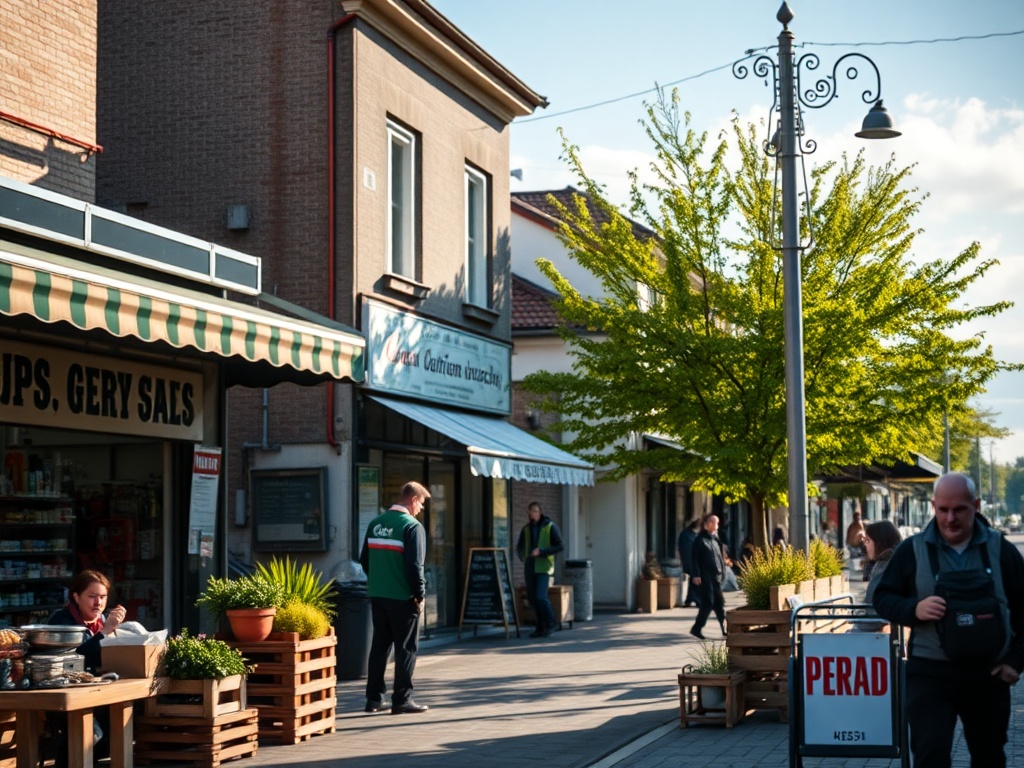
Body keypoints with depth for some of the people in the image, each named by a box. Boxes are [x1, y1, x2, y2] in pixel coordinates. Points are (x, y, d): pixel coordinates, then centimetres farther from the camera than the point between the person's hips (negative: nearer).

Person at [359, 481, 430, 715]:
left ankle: (374, 698, 15)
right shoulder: (412, 526, -12)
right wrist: (420, 595, -9)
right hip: (402, 598, -7)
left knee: (379, 645, 13)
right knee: (406, 648, 2)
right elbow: (415, 565, -17)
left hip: (377, 596, 7)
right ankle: (402, 700, 3)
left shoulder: (375, 523, 9)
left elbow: (364, 559, 12)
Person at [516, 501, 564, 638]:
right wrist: (524, 558, 2)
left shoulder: (550, 527, -6)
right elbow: (519, 548, 20)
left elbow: (560, 546, -10)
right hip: (529, 568, 5)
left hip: (543, 568, -5)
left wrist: (541, 552, -20)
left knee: (540, 597, -16)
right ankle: (541, 627, 12)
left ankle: (550, 624, 1)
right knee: (533, 597, 3)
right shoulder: (526, 529, 9)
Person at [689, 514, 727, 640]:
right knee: (708, 602, -8)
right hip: (705, 577, -7)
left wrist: (723, 572, 12)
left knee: (719, 602, 5)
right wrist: (696, 575, -15)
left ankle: (725, 628, 6)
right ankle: (697, 628, 0)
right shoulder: (700, 540, -4)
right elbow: (695, 558, -8)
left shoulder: (716, 540, 17)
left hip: (717, 576, 7)